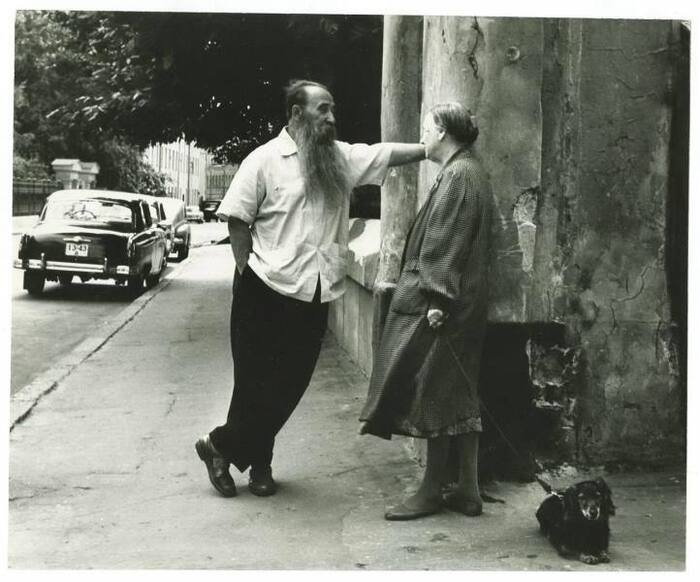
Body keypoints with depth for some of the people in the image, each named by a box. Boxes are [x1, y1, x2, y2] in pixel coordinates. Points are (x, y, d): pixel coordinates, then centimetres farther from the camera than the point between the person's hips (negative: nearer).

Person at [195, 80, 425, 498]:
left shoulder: (342, 157, 10)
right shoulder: (265, 159, -5)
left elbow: (389, 153, 2)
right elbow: (237, 219, -5)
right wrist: (250, 273, -7)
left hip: (314, 292, 5)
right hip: (268, 291, -5)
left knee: (292, 382, 9)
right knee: (258, 381, 1)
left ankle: (256, 461, 23)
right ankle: (222, 446, 21)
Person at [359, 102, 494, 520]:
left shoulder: (457, 176, -14)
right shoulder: (470, 172, 17)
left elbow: (447, 243, -20)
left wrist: (437, 300, -22)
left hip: (440, 308, -10)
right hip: (464, 307, 10)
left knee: (437, 396, -2)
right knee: (460, 397, 11)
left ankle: (432, 491, 8)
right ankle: (468, 490, 16)